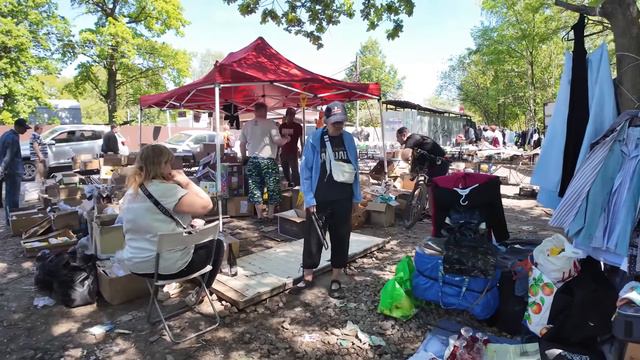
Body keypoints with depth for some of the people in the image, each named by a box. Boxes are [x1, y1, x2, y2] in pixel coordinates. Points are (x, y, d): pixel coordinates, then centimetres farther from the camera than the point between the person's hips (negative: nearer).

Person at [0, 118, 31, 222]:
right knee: (13, 197, -2)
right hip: (13, 171, -10)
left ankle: (9, 218, 26)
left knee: (9, 196, 17)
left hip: (8, 171, 10)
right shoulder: (14, 138, -19)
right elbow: (8, 157, -20)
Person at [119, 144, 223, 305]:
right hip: (167, 266, -9)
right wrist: (186, 182, -13)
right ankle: (200, 292, 21)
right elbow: (206, 205, -25)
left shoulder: (130, 193, 4)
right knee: (216, 244, 16)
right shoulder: (167, 190, -23)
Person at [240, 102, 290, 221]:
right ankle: (270, 215, 12)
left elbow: (242, 144, 11)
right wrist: (286, 139, 8)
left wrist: (244, 158, 23)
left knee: (255, 188, 9)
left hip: (252, 160, 5)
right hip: (268, 160, -4)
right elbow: (278, 141, -12)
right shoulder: (270, 123, -8)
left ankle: (259, 216, 11)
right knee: (272, 188, 8)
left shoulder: (247, 125, 8)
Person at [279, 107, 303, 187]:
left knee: (294, 170, -10)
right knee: (285, 171, 13)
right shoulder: (282, 126, 8)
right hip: (283, 152, 5)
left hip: (293, 152, -5)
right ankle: (289, 186, 27)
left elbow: (301, 140, -1)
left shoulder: (298, 126, -2)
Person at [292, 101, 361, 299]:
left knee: (340, 238, 8)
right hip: (319, 199, -2)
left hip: (343, 199, 3)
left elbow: (354, 169, 9)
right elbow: (305, 170, -6)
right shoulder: (315, 139, -6)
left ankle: (336, 280, 22)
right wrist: (309, 198, -11)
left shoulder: (349, 139, 3)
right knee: (313, 237, 5)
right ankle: (307, 277, 23)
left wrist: (356, 196, 8)